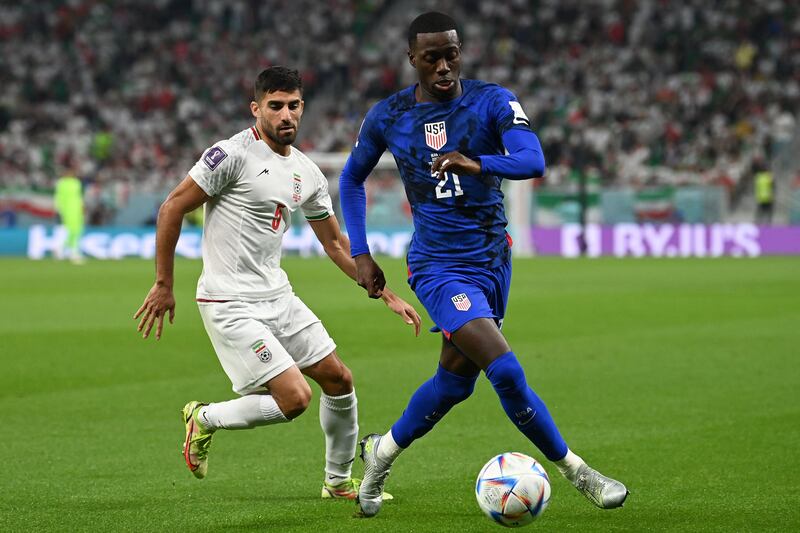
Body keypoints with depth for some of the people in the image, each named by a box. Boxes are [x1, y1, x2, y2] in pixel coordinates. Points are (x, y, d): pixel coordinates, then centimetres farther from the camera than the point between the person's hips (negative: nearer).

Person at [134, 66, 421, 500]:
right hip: (230, 305, -8)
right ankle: (205, 419, 8)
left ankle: (339, 481, 29)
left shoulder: (307, 174, 9)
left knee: (338, 379, 10)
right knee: (295, 399, -15)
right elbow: (172, 208, -10)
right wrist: (163, 285, -10)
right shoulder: (233, 154, -14)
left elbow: (337, 244, 18)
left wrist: (388, 297, 13)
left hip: (277, 297, 8)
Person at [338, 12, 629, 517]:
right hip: (438, 265, -3)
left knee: (455, 379, 12)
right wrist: (361, 255, 8)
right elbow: (352, 178, 14)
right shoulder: (387, 116, -3)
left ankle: (383, 452, 36)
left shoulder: (493, 101, -6)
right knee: (506, 371, -19)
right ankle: (576, 471, -5)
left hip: (492, 257, 3)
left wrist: (478, 163, -42)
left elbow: (533, 160, -23)